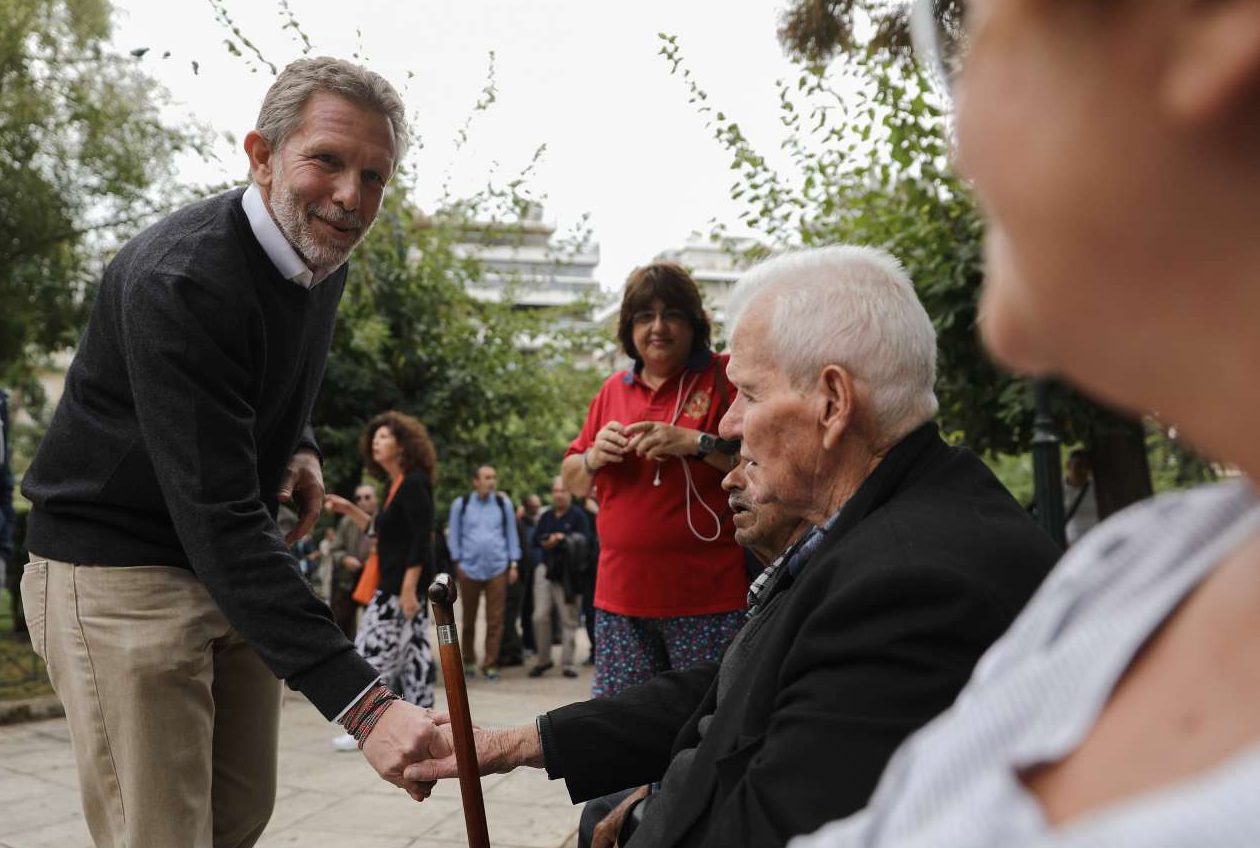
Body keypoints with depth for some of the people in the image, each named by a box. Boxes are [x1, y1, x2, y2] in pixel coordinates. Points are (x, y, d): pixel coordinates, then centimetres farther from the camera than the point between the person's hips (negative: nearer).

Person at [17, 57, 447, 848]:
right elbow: (215, 517, -35)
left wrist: (298, 445, 1)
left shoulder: (320, 252, -1)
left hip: (237, 561, 8)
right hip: (119, 567, -8)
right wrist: (362, 700, -41)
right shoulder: (179, 280, -28)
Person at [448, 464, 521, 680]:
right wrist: (457, 562, 2)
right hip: (469, 568, 0)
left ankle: (490, 664, 3)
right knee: (469, 619, 10)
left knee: (495, 619, -3)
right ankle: (469, 661, 24)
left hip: (498, 568, 0)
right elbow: (454, 535, 8)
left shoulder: (503, 503, 6)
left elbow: (511, 534, 11)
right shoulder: (461, 504, 4)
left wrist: (513, 564, 7)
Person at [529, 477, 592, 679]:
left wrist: (561, 539, -13)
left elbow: (584, 541, -11)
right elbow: (536, 539, 9)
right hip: (545, 570, 4)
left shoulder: (577, 515, 0)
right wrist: (546, 541, -12)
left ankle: (567, 663, 6)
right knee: (540, 616, -1)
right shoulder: (546, 517, 16)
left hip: (567, 574, -4)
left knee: (568, 619, -1)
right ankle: (543, 659, 12)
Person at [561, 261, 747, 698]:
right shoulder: (613, 391, 17)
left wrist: (696, 443, -18)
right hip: (622, 594, 5)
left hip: (709, 598, -5)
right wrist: (594, 457, 0)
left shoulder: (727, 377, 0)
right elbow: (572, 482, 22)